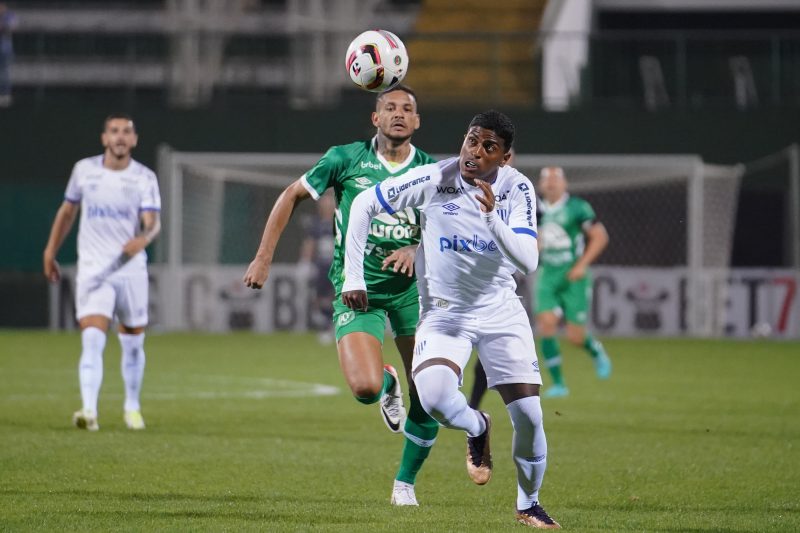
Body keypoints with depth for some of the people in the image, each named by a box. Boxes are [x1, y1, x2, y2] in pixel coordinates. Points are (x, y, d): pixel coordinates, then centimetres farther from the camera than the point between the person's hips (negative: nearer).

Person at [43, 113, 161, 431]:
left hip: (131, 268, 1)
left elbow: (153, 222, -15)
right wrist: (50, 252, 18)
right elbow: (67, 211, 16)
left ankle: (132, 407, 32)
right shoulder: (84, 170, 2)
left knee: (133, 344, 12)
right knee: (92, 339, -18)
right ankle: (89, 411, -28)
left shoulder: (145, 178, -3)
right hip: (92, 270, -1)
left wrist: (143, 238, -38)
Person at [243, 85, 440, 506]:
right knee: (364, 388, -21)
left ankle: (406, 482, 17)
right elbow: (292, 195, 6)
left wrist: (417, 250, -21)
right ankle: (387, 383, 18)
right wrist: (263, 258, 1)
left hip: (411, 288, 2)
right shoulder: (345, 159, -3)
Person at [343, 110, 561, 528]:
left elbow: (527, 262, -20)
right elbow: (363, 205, -5)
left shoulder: (517, 189, -11)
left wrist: (493, 216, -35)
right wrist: (353, 277, -7)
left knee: (529, 415, -5)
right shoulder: (433, 180, -15)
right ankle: (476, 428, 9)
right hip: (444, 313, -1)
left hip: (501, 312, 1)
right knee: (434, 398, -28)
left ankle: (528, 504, 22)